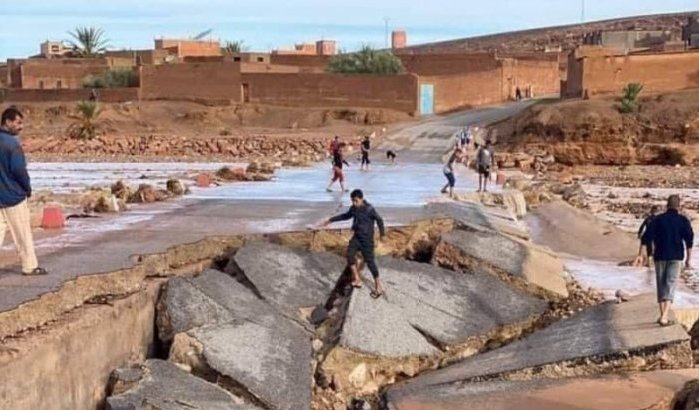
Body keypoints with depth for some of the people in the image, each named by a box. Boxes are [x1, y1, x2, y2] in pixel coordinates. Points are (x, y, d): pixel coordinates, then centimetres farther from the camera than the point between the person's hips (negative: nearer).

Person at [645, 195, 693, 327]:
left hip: (660, 256, 1)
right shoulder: (683, 220, 1)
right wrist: (688, 259, 1)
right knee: (670, 285, -3)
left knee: (661, 285, 13)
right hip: (676, 257, -1)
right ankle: (664, 317, -16)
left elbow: (648, 237, -5)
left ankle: (663, 315, 17)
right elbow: (689, 239, -4)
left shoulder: (658, 219, 1)